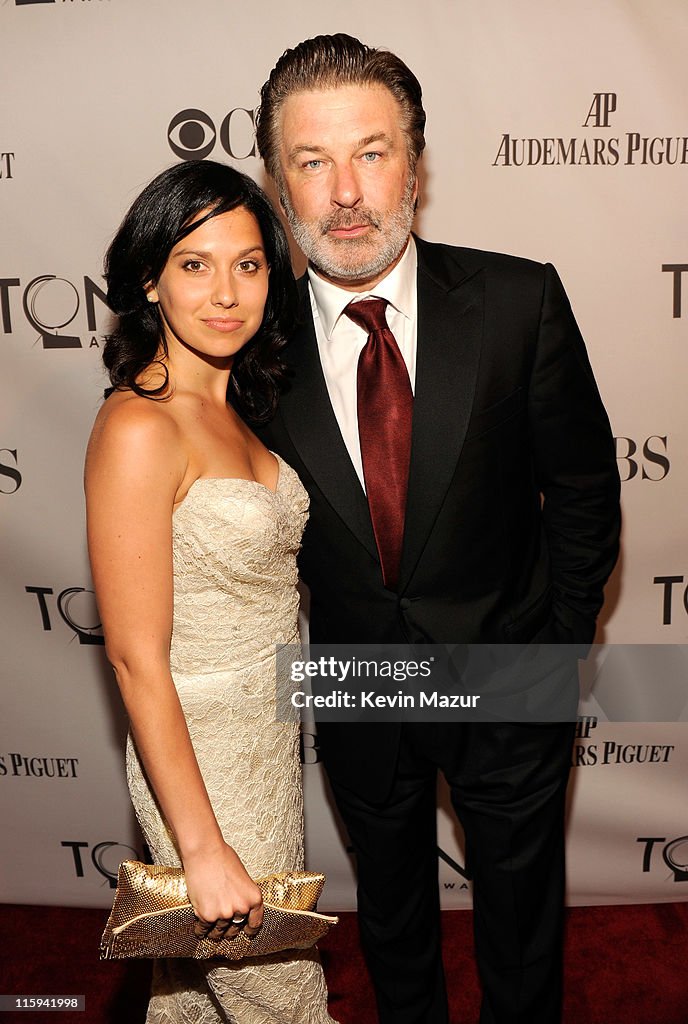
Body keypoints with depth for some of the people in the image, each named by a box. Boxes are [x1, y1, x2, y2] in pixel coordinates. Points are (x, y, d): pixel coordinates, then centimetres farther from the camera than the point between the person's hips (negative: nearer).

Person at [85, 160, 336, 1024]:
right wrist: (205, 847, -18)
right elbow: (137, 659, -22)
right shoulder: (139, 429, -24)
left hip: (269, 735, 7)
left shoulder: (228, 408, 3)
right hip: (201, 759, -7)